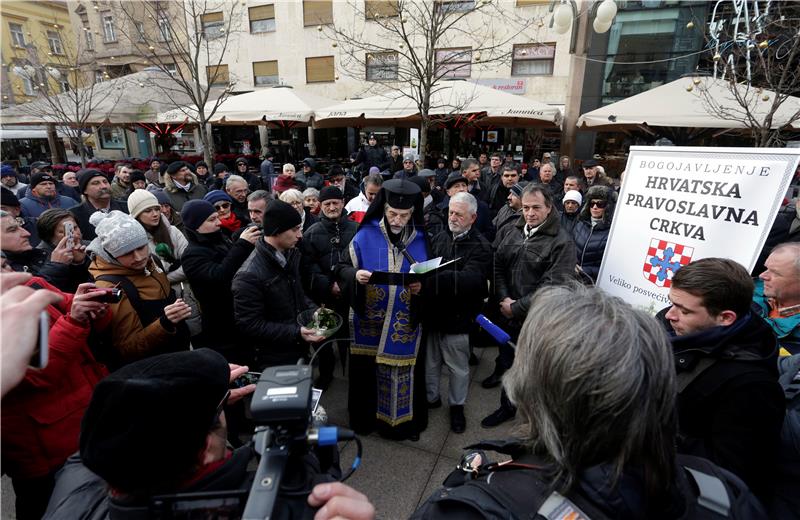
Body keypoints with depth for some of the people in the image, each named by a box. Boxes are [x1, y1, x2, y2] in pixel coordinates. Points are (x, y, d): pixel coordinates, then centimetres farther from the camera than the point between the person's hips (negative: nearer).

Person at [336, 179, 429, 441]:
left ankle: (405, 420, 36)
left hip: (405, 324, 1)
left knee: (404, 372, 12)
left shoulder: (421, 239, -3)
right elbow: (342, 268, -3)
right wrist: (355, 275, -24)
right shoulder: (366, 235, -7)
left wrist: (421, 287, -18)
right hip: (369, 321, 0)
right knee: (367, 370, 13)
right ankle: (365, 417, 38)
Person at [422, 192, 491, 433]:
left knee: (458, 367, 14)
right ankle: (431, 397, 43)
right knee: (430, 361, 20)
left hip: (457, 317, -4)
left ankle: (457, 405, 37)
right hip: (432, 312, 5)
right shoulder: (440, 238, 5)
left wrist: (429, 278, -39)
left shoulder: (480, 247, -13)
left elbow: (470, 279, -29)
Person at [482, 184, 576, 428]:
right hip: (507, 315, 6)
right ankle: (507, 406, 48)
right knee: (507, 361, 23)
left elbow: (553, 287, -21)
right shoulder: (514, 233, 4)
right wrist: (503, 299, -10)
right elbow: (498, 266, 5)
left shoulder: (563, 242, -15)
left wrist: (516, 308, -17)